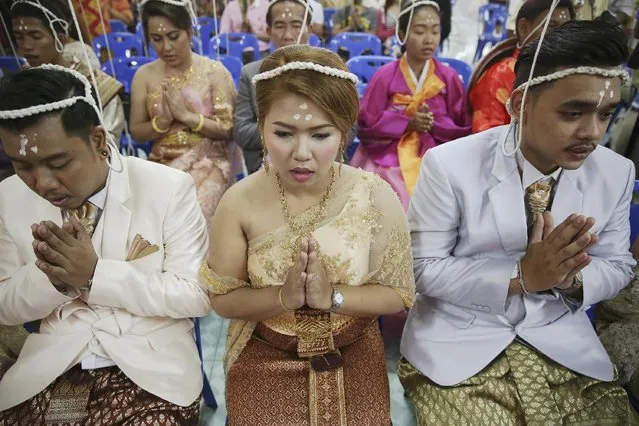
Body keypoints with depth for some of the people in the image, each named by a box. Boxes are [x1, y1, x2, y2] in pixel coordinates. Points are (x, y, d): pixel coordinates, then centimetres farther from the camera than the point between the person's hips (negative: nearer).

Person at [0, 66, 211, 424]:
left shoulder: (169, 189, -13)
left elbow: (198, 295, -12)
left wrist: (95, 275, -21)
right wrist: (49, 274, -17)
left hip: (150, 367, -3)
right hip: (49, 368, 3)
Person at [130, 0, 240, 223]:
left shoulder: (214, 71, -4)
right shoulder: (144, 75, 4)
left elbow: (230, 129, -7)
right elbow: (136, 132, 7)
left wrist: (187, 116, -15)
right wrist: (164, 120, -12)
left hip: (209, 161, -3)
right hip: (163, 163, 3)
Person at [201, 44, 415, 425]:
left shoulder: (376, 197, -18)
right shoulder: (239, 203, -17)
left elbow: (399, 294, -11)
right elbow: (222, 299, -9)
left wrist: (332, 296, -26)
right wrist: (283, 296, -26)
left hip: (354, 362, 1)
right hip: (265, 364, 0)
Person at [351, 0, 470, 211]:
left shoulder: (449, 77, 1)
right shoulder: (385, 75, -3)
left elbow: (462, 127, 6)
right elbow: (366, 123, -4)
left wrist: (434, 123, -13)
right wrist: (408, 123, -13)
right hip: (389, 157, -1)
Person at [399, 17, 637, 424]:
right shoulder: (448, 165, -18)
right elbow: (423, 269, -14)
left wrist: (570, 277, -16)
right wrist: (521, 276, -24)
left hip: (562, 342, 4)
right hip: (459, 343, -3)